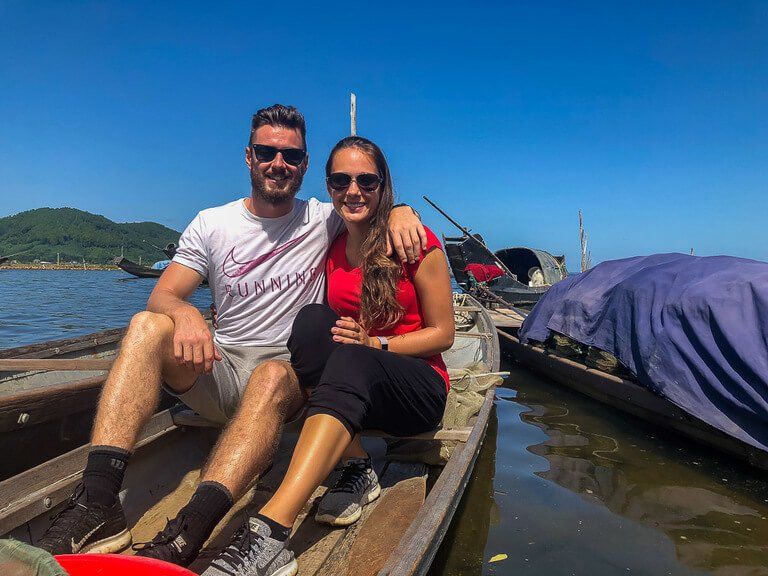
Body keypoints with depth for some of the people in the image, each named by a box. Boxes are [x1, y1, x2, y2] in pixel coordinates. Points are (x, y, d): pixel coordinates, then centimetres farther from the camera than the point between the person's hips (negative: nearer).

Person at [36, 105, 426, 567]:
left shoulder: (324, 220, 3)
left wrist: (401, 212, -17)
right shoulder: (212, 224, 6)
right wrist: (184, 313, -26)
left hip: (289, 372, -2)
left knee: (272, 377, -37)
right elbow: (162, 297, -1)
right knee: (147, 326, -24)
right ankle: (97, 508, -33)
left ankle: (185, 538, -46)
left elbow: (388, 200, 9)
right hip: (220, 366, 2)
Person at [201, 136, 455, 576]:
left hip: (419, 391, -3)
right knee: (313, 319, -26)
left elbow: (442, 334, -5)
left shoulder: (417, 243, -6)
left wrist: (374, 343, -17)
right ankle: (357, 471, -21)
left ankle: (269, 533, -46)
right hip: (353, 386, 4)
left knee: (350, 361, -36)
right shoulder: (330, 249, 7)